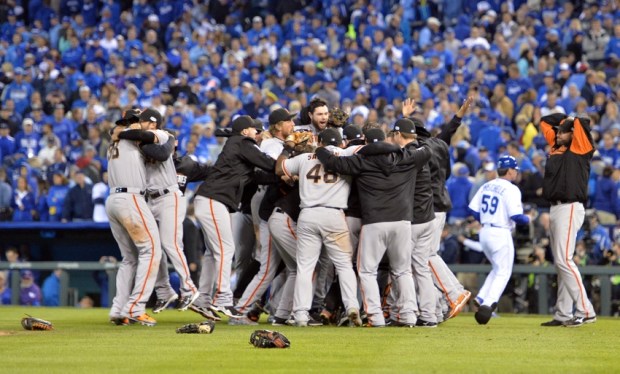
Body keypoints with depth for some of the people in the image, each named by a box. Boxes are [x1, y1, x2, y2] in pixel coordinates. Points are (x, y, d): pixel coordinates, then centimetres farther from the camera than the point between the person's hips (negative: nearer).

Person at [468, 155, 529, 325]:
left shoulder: (486, 186, 8)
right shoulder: (511, 189, -12)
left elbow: (474, 210, 7)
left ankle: (481, 299, 11)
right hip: (501, 233, -7)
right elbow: (516, 216, -19)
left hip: (484, 232, 7)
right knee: (503, 272, 1)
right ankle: (487, 304, -12)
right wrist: (527, 219, 1)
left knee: (498, 269, 22)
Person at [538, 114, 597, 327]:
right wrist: (564, 119, 19)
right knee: (560, 262, 8)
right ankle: (563, 315, 9)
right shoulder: (556, 147, 18)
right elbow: (545, 122, 29)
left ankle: (585, 311, -17)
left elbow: (583, 123, -17)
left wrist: (571, 122, 2)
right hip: (555, 209, 9)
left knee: (564, 260, -16)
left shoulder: (579, 149, -3)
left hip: (569, 209, -9)